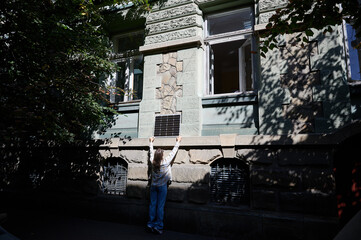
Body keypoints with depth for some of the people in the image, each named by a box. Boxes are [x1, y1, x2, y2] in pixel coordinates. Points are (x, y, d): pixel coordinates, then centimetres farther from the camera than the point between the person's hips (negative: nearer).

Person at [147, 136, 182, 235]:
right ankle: (158, 226, 6)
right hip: (162, 186, -4)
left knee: (152, 205, 8)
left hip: (153, 186, 4)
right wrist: (178, 142, 5)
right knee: (160, 207, 1)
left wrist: (151, 142, 25)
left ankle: (150, 225, 14)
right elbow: (173, 152, -7)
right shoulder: (166, 162, -17)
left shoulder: (152, 162, -8)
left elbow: (151, 152, 9)